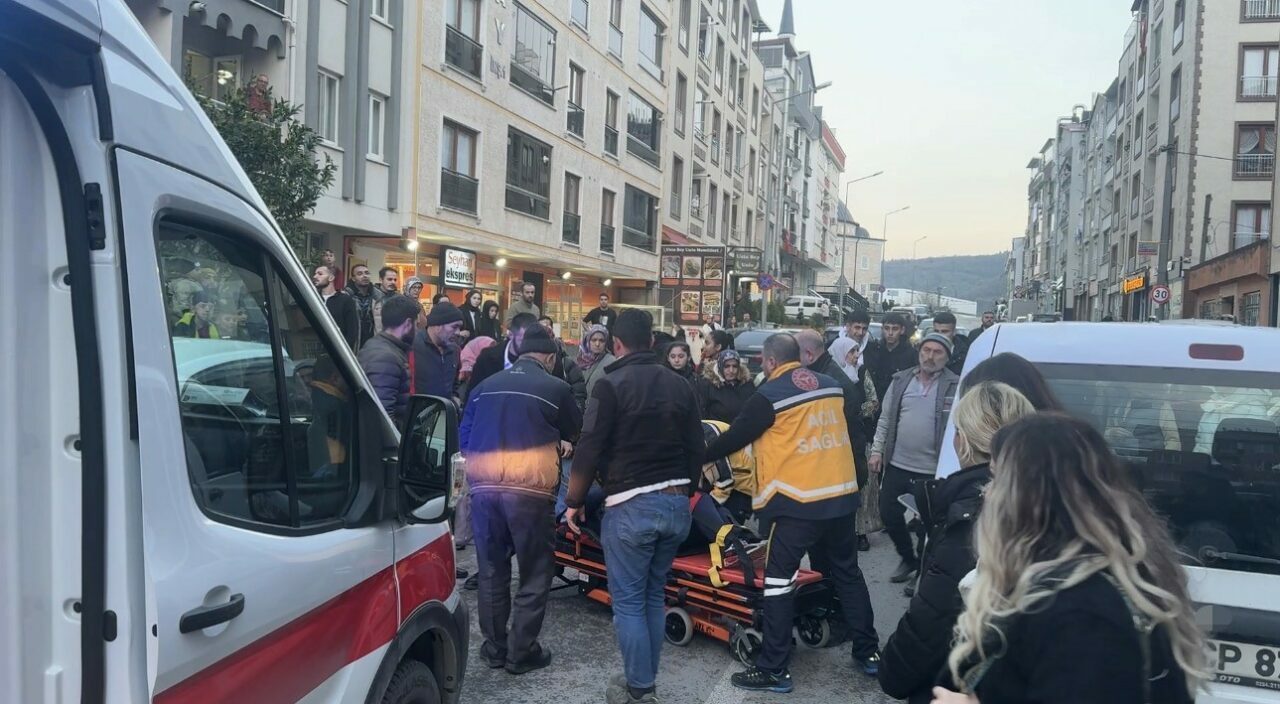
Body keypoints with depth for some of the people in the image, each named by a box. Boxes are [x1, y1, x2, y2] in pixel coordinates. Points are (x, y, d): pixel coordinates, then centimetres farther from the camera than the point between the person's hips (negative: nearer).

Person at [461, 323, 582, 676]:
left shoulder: (485, 386, 14)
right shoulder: (556, 388, 3)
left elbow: (464, 439, 17)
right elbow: (578, 435, 18)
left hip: (483, 486, 4)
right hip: (529, 488, -4)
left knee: (492, 571, 16)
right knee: (535, 574, 9)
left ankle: (494, 648, 26)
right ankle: (521, 652, 15)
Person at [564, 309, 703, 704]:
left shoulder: (611, 385, -9)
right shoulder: (679, 385, 9)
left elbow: (590, 448, -10)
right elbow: (696, 449, 12)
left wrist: (574, 501, 1)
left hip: (631, 506, -6)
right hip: (676, 504, 6)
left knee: (628, 600, 3)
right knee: (654, 596, 16)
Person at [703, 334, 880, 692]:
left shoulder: (770, 394, -9)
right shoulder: (831, 385, 8)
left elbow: (735, 436, -2)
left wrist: (700, 456, 12)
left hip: (797, 500, -6)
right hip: (841, 494, 7)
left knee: (779, 580, 1)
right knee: (847, 573, 19)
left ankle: (774, 669, 4)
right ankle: (868, 651, 29)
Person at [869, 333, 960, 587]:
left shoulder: (956, 386, -7)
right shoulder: (901, 380, 5)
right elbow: (885, 419, 10)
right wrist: (877, 450, 3)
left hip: (933, 470, -4)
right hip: (896, 465, 4)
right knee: (889, 515, 12)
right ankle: (909, 558, 35)